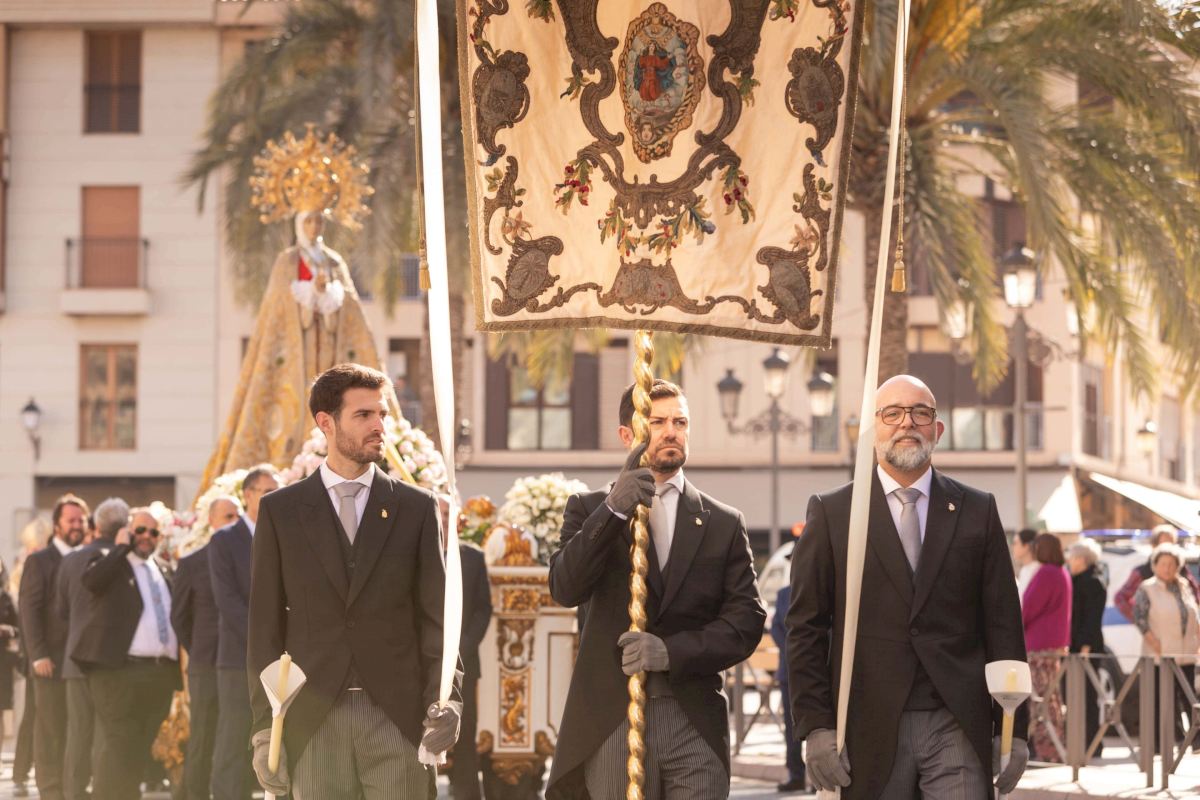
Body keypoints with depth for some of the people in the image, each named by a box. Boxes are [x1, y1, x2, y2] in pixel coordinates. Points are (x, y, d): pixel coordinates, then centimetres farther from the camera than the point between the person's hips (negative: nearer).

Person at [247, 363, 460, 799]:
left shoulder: (416, 508, 8)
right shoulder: (280, 511, 7)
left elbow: (435, 615, 5)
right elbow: (265, 627, 5)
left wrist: (445, 697, -11)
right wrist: (265, 727, -1)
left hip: (397, 715, 0)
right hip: (313, 719, 0)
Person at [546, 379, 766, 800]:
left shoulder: (723, 523, 12)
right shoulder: (590, 510, 10)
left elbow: (747, 620, 4)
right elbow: (565, 589, -8)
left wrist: (672, 651, -12)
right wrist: (613, 510, -20)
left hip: (696, 722, 1)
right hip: (612, 719, -1)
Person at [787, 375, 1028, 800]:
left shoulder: (977, 511, 10)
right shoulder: (831, 513, 6)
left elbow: (1003, 625, 8)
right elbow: (806, 629, 3)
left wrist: (1013, 727, 3)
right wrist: (816, 725, -6)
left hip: (957, 727, 1)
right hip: (870, 729, -1)